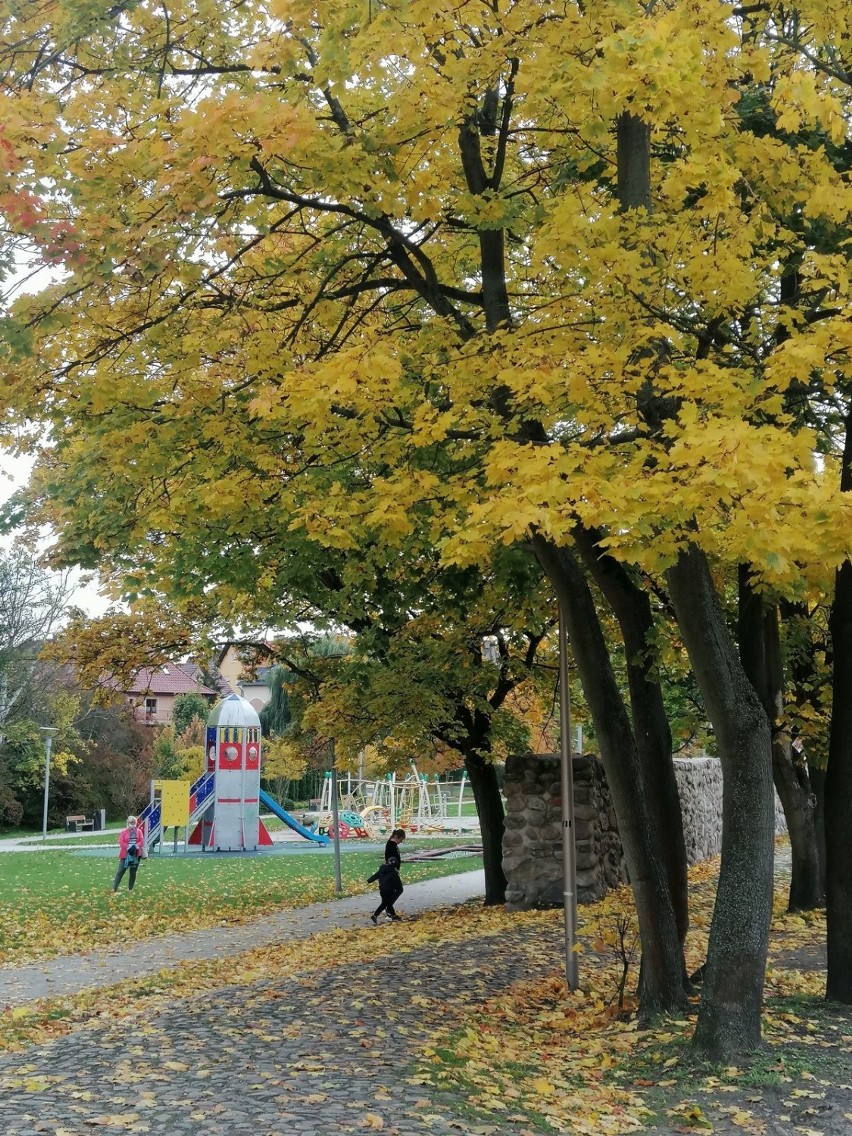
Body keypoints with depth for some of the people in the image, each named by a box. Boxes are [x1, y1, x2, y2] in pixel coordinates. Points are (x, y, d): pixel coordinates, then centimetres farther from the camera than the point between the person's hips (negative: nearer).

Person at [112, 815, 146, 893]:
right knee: (121, 871, -6)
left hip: (136, 855, 3)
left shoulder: (139, 831, 7)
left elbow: (141, 841, -1)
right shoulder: (123, 832, 0)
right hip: (126, 854, -3)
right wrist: (128, 848, -20)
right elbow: (121, 842, -9)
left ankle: (130, 888, 18)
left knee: (133, 872, 8)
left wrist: (135, 847, -18)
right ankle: (114, 888, -4)